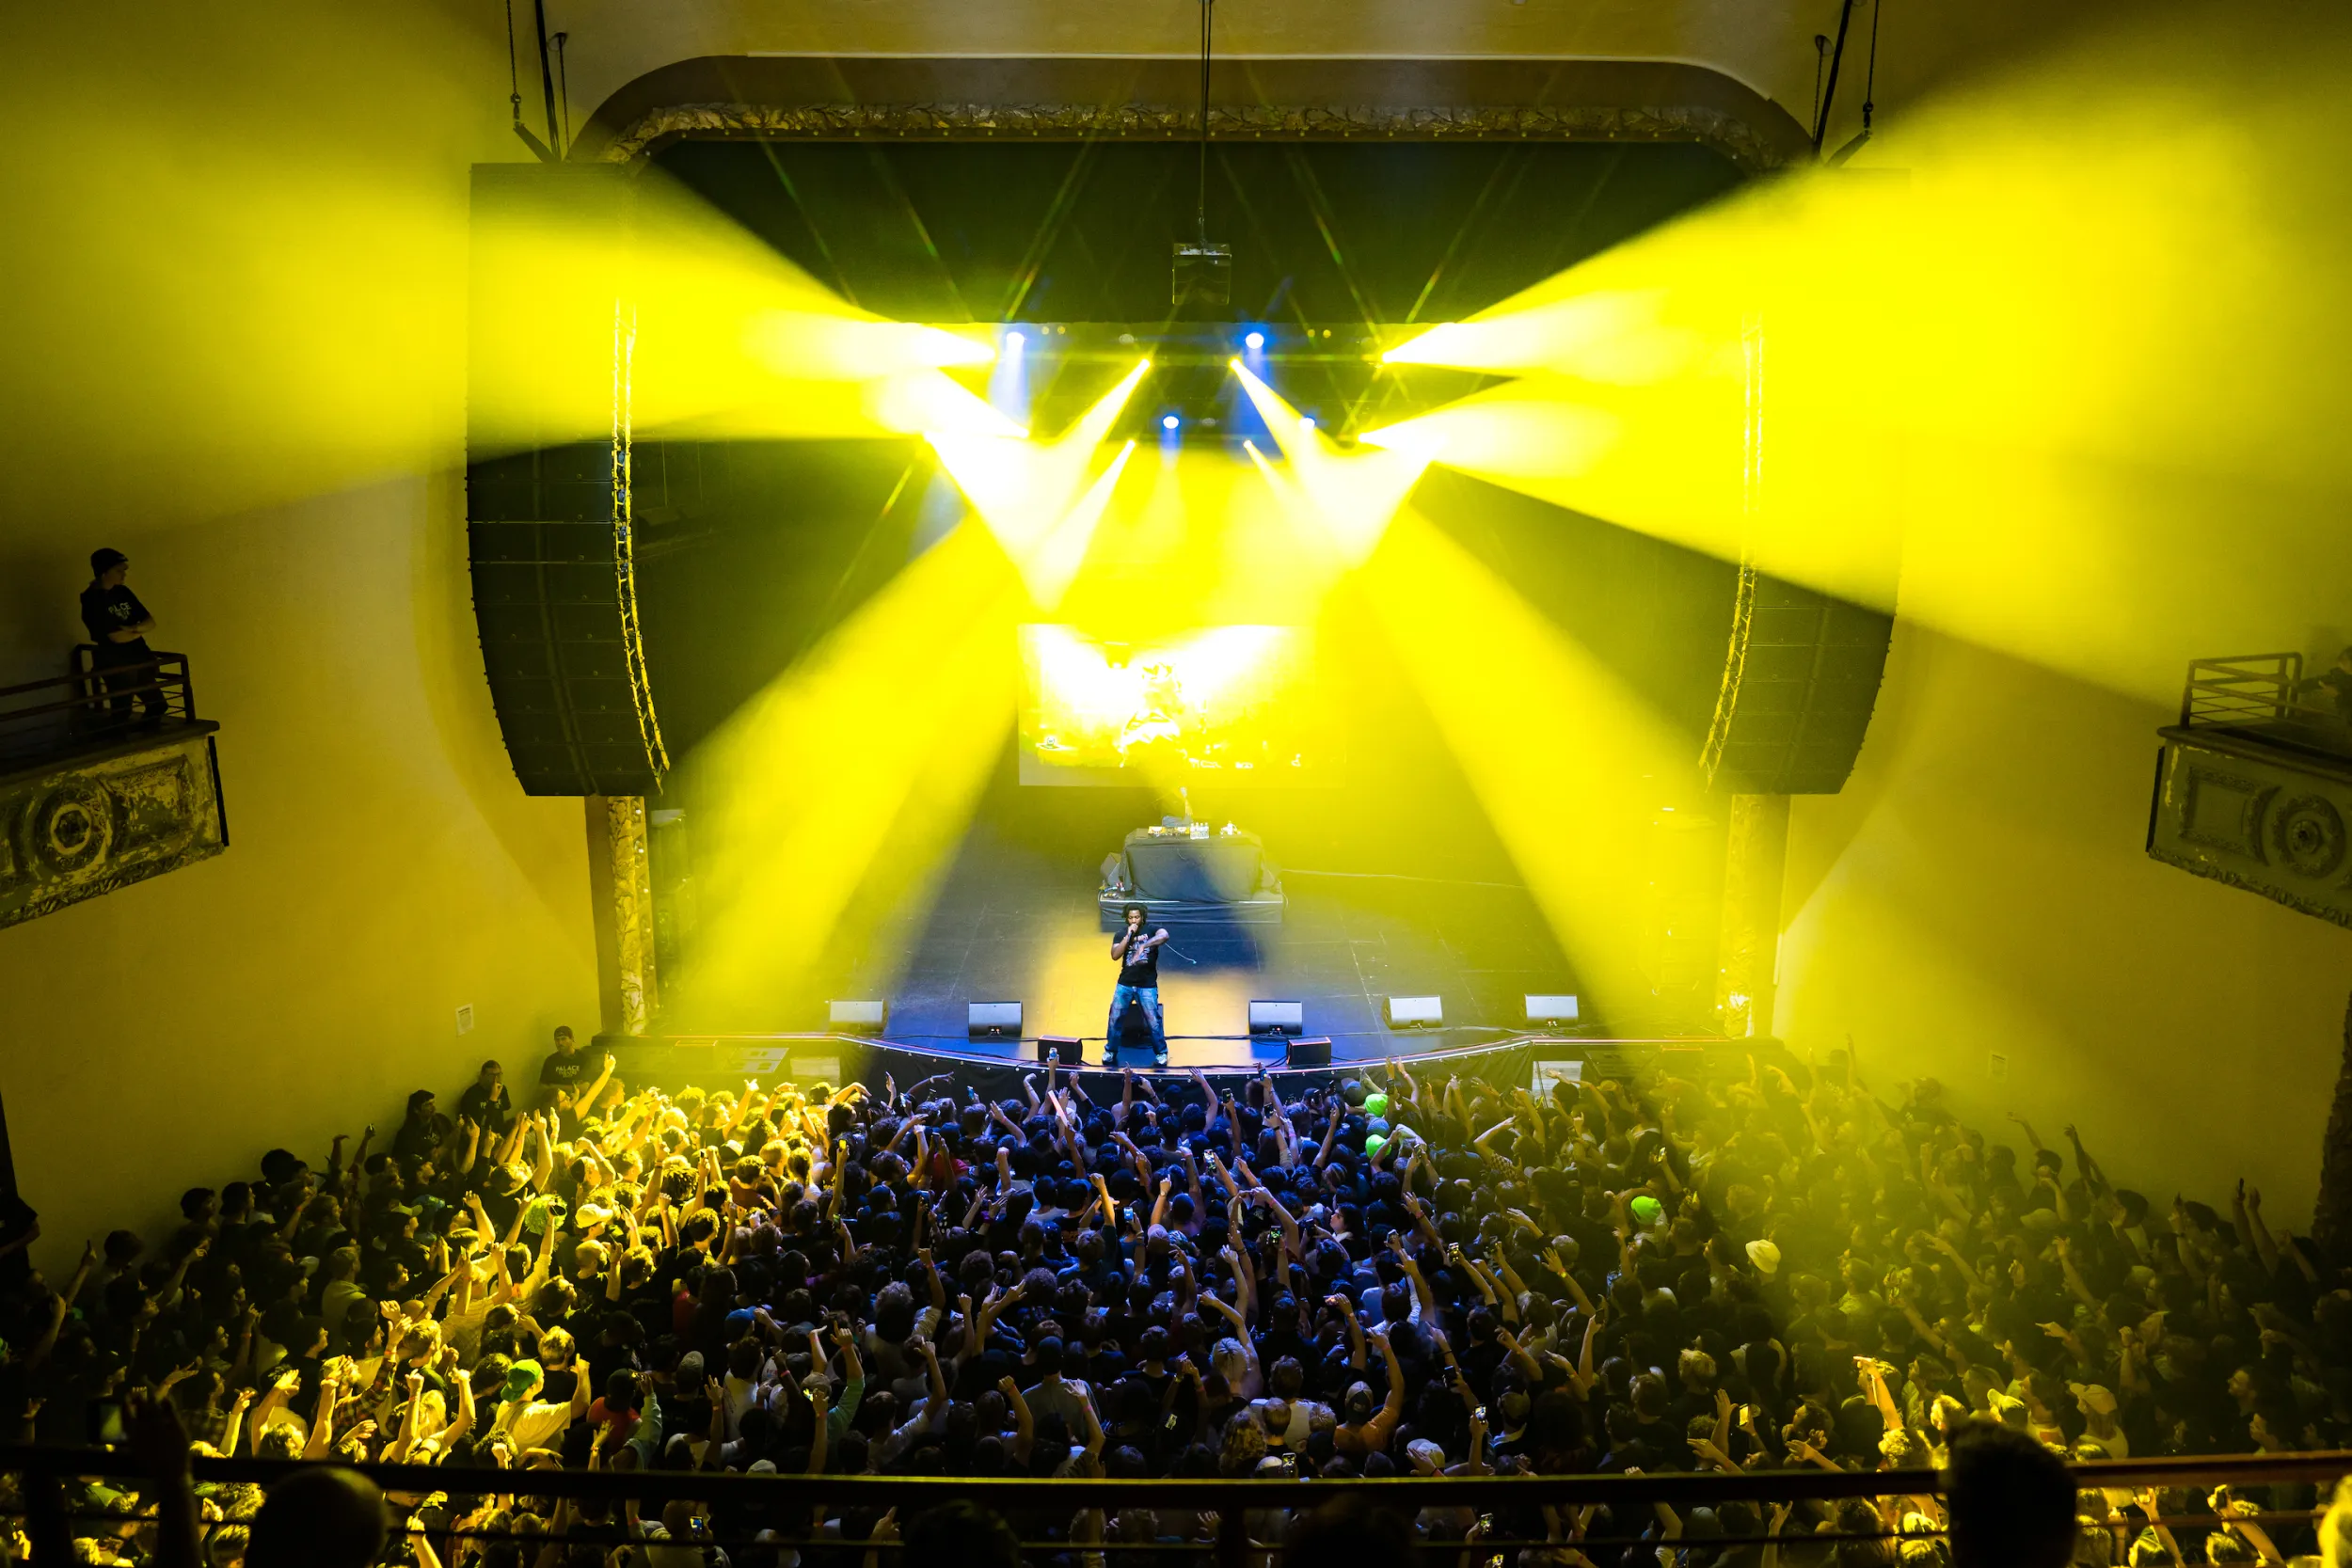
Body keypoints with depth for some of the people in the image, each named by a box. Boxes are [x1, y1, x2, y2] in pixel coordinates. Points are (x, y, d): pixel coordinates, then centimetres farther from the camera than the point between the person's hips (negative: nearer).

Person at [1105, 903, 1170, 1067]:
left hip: (1147, 986, -2)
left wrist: (1143, 945, -38)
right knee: (1114, 1018, 2)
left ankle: (1161, 1053, 14)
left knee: (1153, 1021, -2)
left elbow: (1164, 936, -25)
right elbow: (1115, 955, -8)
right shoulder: (1121, 934, 5)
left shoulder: (1152, 930, -2)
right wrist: (1128, 936, -15)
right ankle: (1110, 1052, 16)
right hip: (1125, 984, 3)